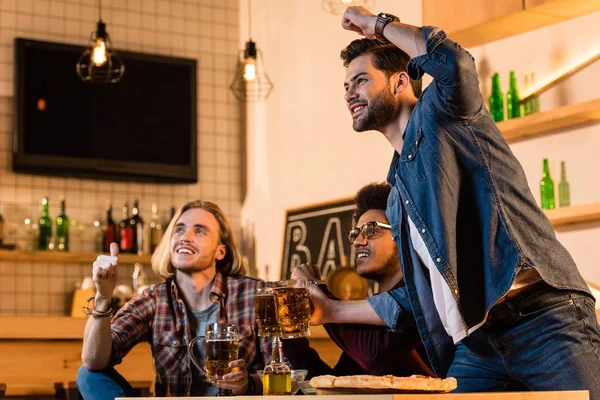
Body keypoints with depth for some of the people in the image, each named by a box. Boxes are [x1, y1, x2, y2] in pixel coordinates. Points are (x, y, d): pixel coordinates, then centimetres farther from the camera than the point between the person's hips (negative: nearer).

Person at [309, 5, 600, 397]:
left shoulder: (439, 115, 6)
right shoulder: (398, 196, 25)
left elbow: (452, 61, -18)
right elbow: (414, 297, 28)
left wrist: (379, 23, -1)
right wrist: (332, 310, 27)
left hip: (544, 317, -7)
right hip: (477, 345, 7)